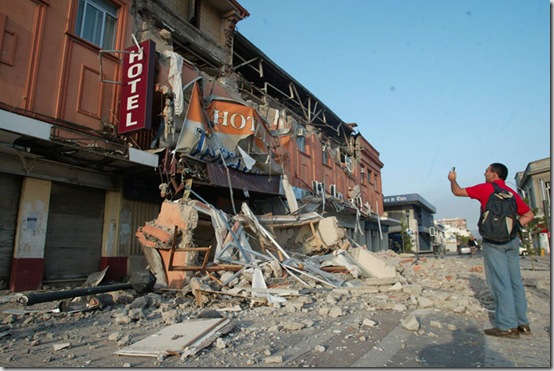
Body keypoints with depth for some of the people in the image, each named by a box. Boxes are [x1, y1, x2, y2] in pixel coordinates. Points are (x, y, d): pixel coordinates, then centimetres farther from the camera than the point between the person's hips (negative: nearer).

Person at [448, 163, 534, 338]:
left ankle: (507, 326, -5)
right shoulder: (512, 193, 15)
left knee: (499, 282, -6)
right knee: (515, 280, 10)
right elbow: (529, 215, 17)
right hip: (512, 240, 7)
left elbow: (457, 192, 5)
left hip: (493, 240, -7)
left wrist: (452, 179, 23)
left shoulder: (486, 188, -2)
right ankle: (522, 323, 15)